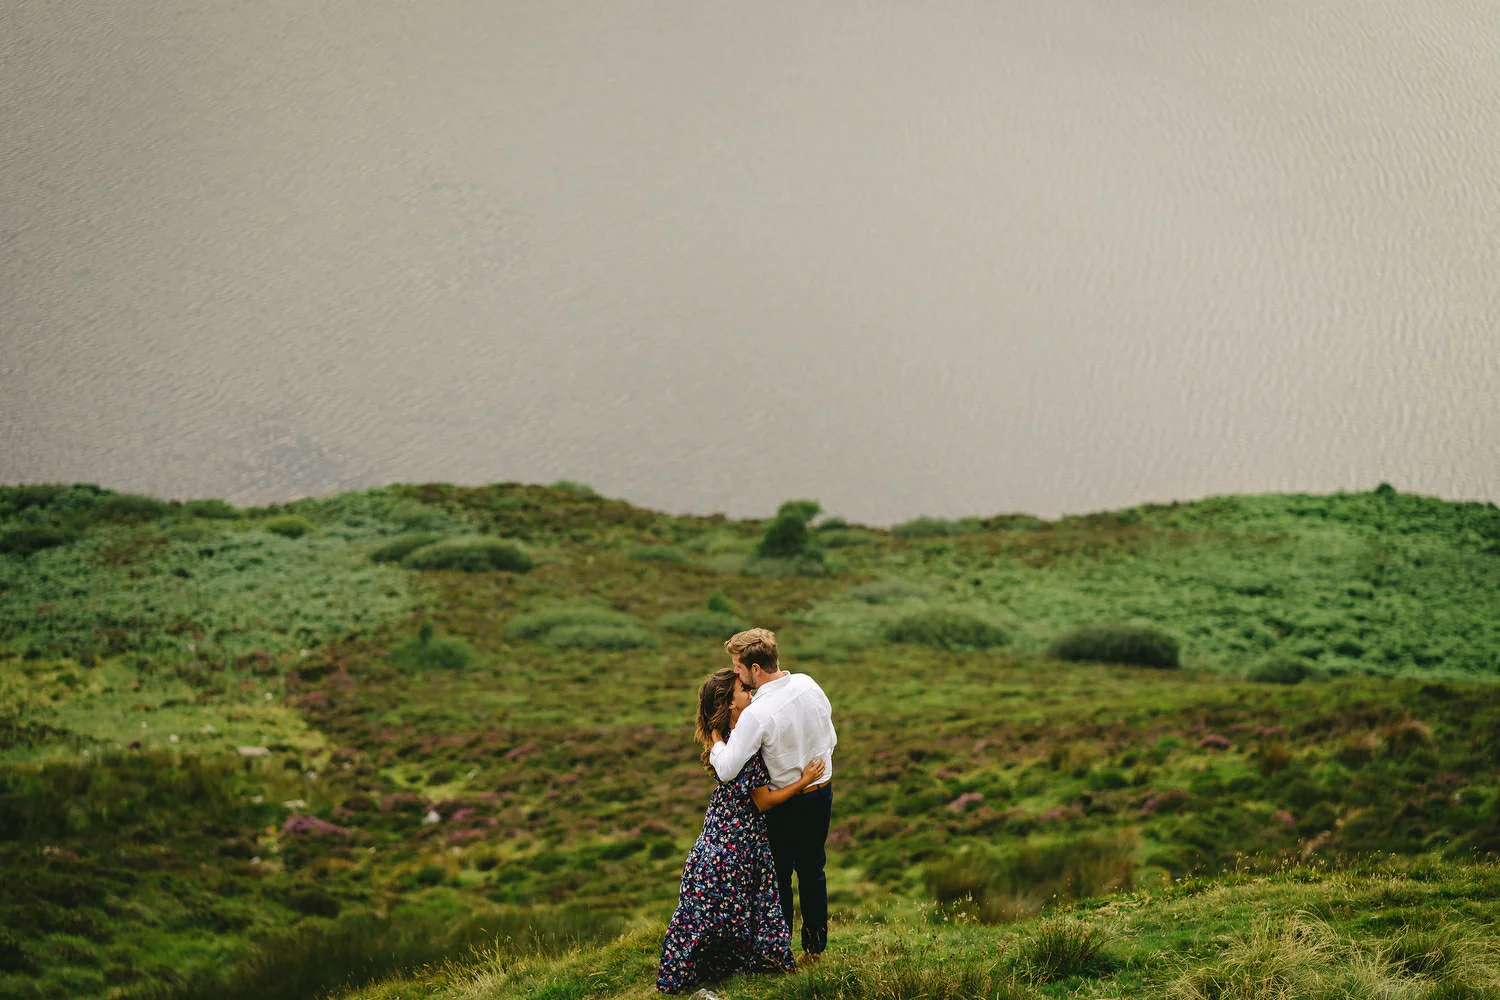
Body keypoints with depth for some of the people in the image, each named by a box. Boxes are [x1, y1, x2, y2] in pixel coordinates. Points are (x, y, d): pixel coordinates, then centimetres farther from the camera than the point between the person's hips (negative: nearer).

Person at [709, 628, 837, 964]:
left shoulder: (756, 714, -28)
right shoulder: (808, 685, -8)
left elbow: (726, 770, -28)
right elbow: (831, 740, 5)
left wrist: (716, 740, -9)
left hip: (787, 805, -6)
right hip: (823, 791, 6)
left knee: (778, 876, 11)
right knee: (813, 870, 20)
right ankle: (815, 946, 30)